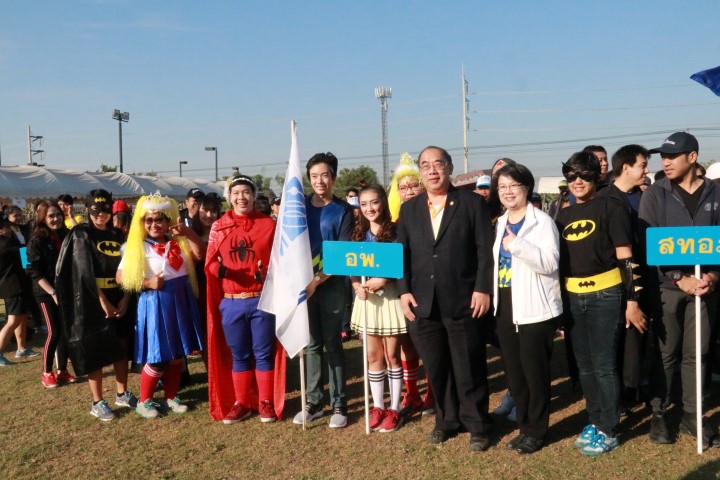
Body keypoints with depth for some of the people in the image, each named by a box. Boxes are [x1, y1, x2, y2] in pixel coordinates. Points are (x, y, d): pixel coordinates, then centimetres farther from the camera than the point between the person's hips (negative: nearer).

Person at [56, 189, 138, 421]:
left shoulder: (118, 236, 10)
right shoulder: (80, 235, -4)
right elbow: (85, 271, -13)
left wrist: (125, 298, -8)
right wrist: (102, 300, -16)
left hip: (119, 300, 5)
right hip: (91, 302, -5)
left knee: (122, 347, 8)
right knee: (96, 351, 0)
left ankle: (122, 394, 23)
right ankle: (97, 402, 10)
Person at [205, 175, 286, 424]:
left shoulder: (268, 224, 1)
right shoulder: (218, 227, 6)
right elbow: (210, 262, 6)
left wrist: (268, 272, -18)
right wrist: (218, 269, -16)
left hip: (262, 300, -2)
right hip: (231, 302, 2)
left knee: (264, 353, 5)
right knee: (238, 355, 12)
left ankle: (266, 402, 19)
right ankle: (241, 403, 25)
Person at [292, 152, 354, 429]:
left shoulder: (343, 210, -2)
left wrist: (318, 280, -16)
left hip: (332, 285, -3)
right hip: (304, 284, 3)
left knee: (332, 344, 3)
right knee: (312, 344, 9)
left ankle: (339, 404, 11)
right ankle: (313, 402, 18)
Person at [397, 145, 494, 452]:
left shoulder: (472, 203, 1)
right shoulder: (409, 209, 12)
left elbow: (486, 251, -4)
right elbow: (401, 253, 10)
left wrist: (482, 289, -11)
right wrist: (404, 290, 0)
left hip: (463, 302, -3)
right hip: (423, 303, 4)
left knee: (469, 368, 6)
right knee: (436, 368, 12)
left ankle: (477, 425, 22)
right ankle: (447, 420, 29)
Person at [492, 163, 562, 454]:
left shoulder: (541, 221, -8)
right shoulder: (501, 223, 13)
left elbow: (550, 262, -20)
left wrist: (516, 244, -26)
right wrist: (492, 296, 15)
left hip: (534, 308, -7)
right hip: (506, 306, 7)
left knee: (535, 371, 1)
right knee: (513, 371, 12)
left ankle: (537, 430, 16)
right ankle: (524, 426, 25)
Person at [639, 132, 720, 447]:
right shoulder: (655, 195, -2)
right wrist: (680, 279, -15)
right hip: (667, 287, -2)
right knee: (665, 354, 4)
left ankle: (691, 416, 22)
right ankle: (658, 415, 17)